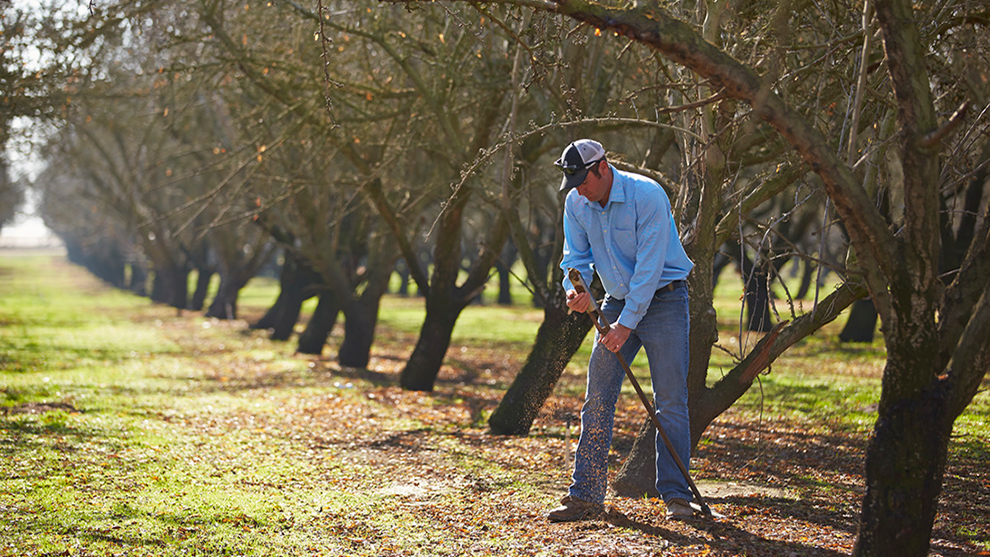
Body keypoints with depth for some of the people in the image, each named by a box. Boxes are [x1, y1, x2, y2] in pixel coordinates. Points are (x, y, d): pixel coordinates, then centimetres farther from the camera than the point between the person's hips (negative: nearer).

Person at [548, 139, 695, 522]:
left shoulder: (648, 195, -21)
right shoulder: (576, 203, -3)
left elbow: (650, 265, -23)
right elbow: (576, 256, 3)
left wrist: (627, 323, -26)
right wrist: (577, 289, -20)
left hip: (663, 299, -5)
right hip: (617, 301, 5)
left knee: (670, 402, -7)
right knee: (597, 400, 0)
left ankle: (676, 496, -2)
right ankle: (586, 495, 3)